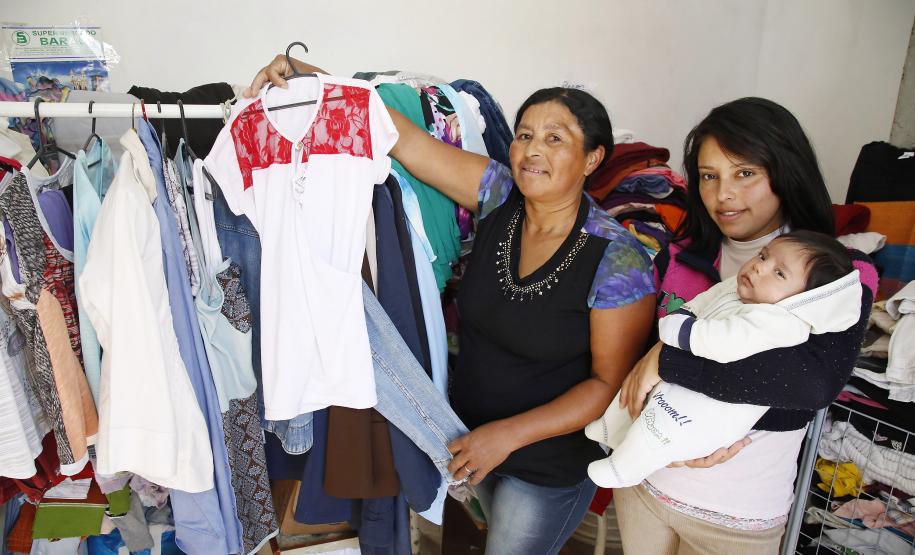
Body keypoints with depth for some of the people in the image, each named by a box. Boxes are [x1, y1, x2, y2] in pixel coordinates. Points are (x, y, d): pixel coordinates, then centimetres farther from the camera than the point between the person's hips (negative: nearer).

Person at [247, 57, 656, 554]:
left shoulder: (618, 261, -23)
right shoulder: (497, 194, -11)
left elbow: (611, 382, -19)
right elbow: (406, 139, -17)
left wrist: (508, 434, -22)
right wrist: (307, 74, -24)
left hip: (551, 467, -5)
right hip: (472, 432, 5)